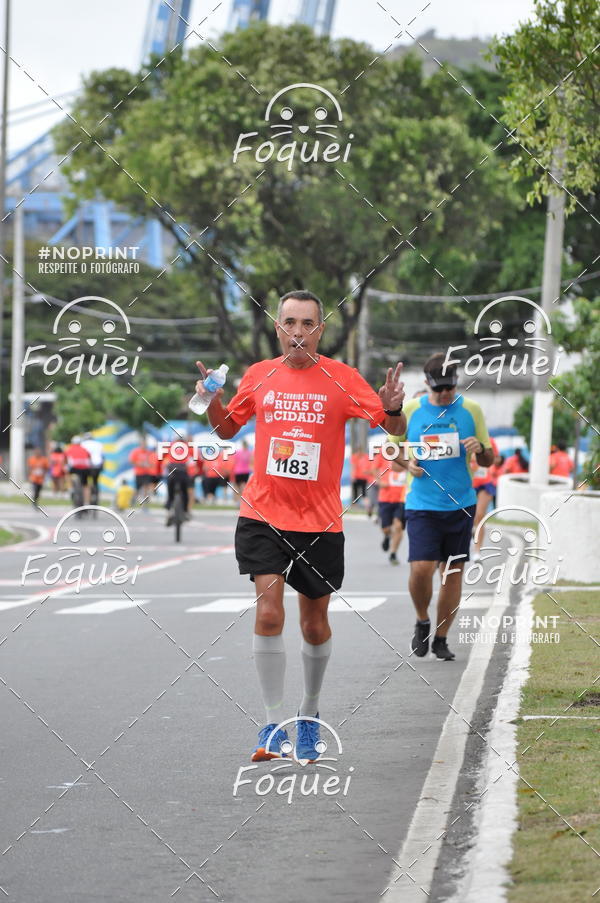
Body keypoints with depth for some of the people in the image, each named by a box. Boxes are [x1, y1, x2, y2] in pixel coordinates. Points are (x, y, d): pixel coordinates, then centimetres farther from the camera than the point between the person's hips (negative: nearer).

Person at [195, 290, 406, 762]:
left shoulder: (341, 378, -3)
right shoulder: (259, 376, 4)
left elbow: (395, 429, -4)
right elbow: (228, 428, 19)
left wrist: (392, 408, -26)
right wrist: (213, 403, -1)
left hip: (320, 522, -1)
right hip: (263, 515, 1)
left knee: (315, 626, 9)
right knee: (268, 612, -16)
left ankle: (309, 715, 32)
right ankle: (274, 726, -11)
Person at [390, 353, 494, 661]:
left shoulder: (471, 410, 4)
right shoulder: (410, 410, 1)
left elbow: (488, 460, 11)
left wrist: (479, 449, -12)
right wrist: (406, 463, -10)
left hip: (460, 505, 1)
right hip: (422, 505, -1)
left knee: (453, 573, 4)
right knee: (421, 568, -14)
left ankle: (441, 639, 17)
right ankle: (422, 622, 14)